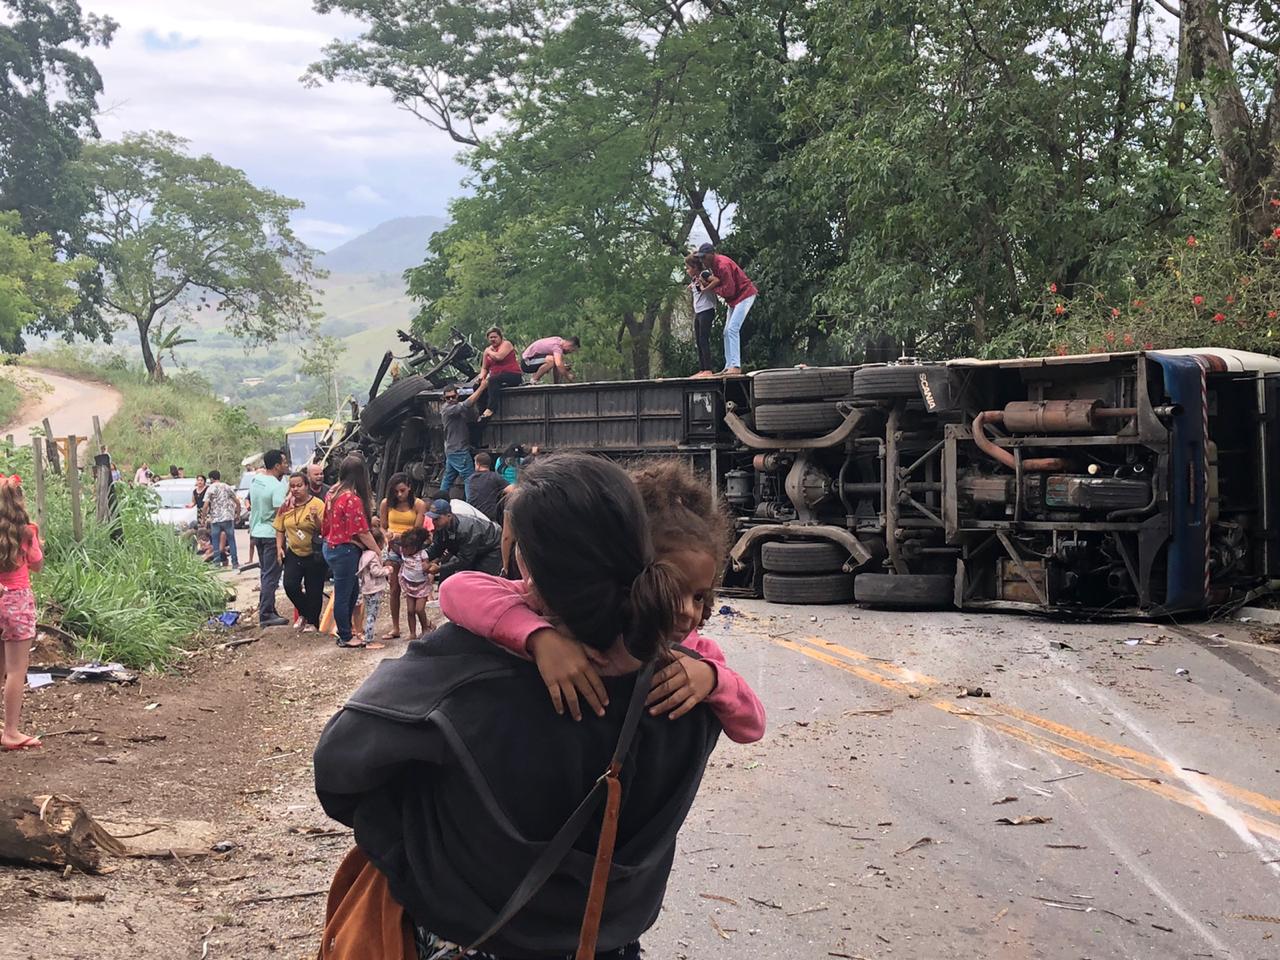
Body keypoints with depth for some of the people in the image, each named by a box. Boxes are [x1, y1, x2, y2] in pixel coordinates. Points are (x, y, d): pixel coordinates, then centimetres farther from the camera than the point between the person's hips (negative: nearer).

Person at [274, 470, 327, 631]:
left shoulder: (317, 504, -11)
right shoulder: (286, 506, 4)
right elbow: (280, 529, 13)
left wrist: (316, 518, -32)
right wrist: (279, 548, 2)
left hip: (314, 555, -4)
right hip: (294, 554, 4)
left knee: (314, 590, 2)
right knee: (290, 585, -9)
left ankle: (313, 622, 20)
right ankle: (304, 613, 16)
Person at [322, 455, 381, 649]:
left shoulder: (333, 493, 5)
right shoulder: (353, 499, -22)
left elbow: (327, 523, 12)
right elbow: (362, 532, -20)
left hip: (331, 546, 9)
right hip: (345, 551, -9)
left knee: (352, 591, 20)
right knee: (343, 595, 3)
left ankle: (344, 631, 29)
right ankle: (345, 638, 13)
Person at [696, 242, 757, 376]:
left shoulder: (722, 265, -26)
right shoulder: (711, 264, 5)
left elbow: (729, 290, -27)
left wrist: (711, 289, -19)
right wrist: (705, 281, -12)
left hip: (745, 295, -11)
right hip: (735, 299, 11)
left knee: (733, 329, -20)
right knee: (727, 332, 9)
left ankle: (736, 366, -25)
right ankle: (728, 366, 10)